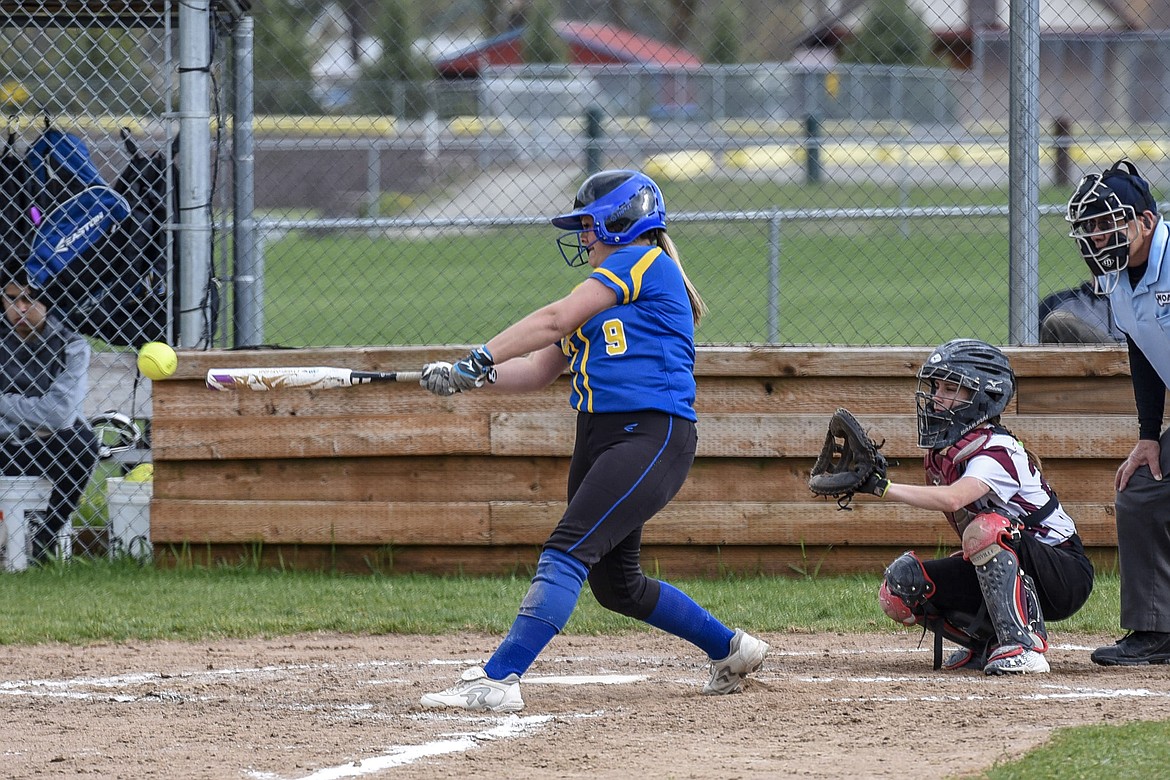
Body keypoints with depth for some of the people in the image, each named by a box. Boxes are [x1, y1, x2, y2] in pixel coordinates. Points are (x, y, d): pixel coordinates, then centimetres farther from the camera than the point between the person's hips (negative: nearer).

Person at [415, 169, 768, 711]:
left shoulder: (645, 261, -5)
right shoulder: (605, 290, 23)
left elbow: (556, 320, -13)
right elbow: (541, 369, 18)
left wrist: (478, 358, -14)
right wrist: (466, 379, 3)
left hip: (651, 436, -10)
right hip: (599, 438, 10)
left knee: (567, 551, -21)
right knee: (616, 585, 15)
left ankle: (499, 678, -32)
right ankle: (731, 650, 33)